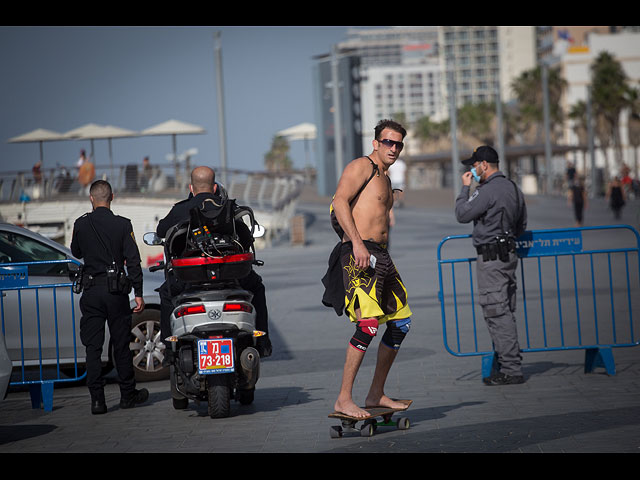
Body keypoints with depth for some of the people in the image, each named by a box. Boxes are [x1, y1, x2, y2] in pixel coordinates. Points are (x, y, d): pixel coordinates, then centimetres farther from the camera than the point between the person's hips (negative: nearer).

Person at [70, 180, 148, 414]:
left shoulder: (81, 225, -1)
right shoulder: (122, 225, -5)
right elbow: (133, 261, -7)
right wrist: (138, 293, -3)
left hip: (91, 290, 1)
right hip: (116, 290, -1)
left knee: (93, 346, 3)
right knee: (121, 344, 9)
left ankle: (97, 399, -2)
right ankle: (128, 395, 19)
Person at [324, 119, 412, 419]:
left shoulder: (385, 178, 24)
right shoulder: (362, 166, -4)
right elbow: (340, 201, -18)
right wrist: (357, 244, -25)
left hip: (379, 255, 10)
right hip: (358, 253, -10)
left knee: (401, 321, 11)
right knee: (368, 324, -19)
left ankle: (376, 394, 19)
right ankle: (344, 399, -15)